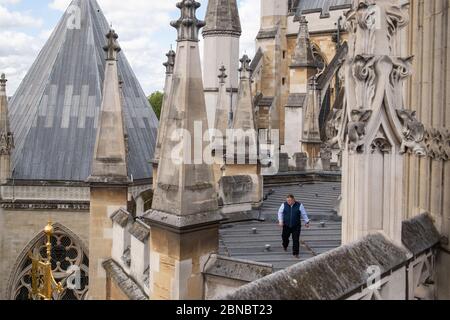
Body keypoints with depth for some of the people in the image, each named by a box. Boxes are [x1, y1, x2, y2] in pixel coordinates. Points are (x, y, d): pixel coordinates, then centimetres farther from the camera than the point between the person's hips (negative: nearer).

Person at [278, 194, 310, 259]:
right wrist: (280, 221, -5)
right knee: (285, 237, 12)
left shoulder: (299, 205, -5)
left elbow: (304, 214, 4)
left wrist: (306, 222, 6)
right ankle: (285, 246, 46)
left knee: (296, 240, -4)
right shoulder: (284, 205, -3)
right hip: (286, 226, 2)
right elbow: (280, 213, 5)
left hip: (296, 226, -1)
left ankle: (296, 253, 8)